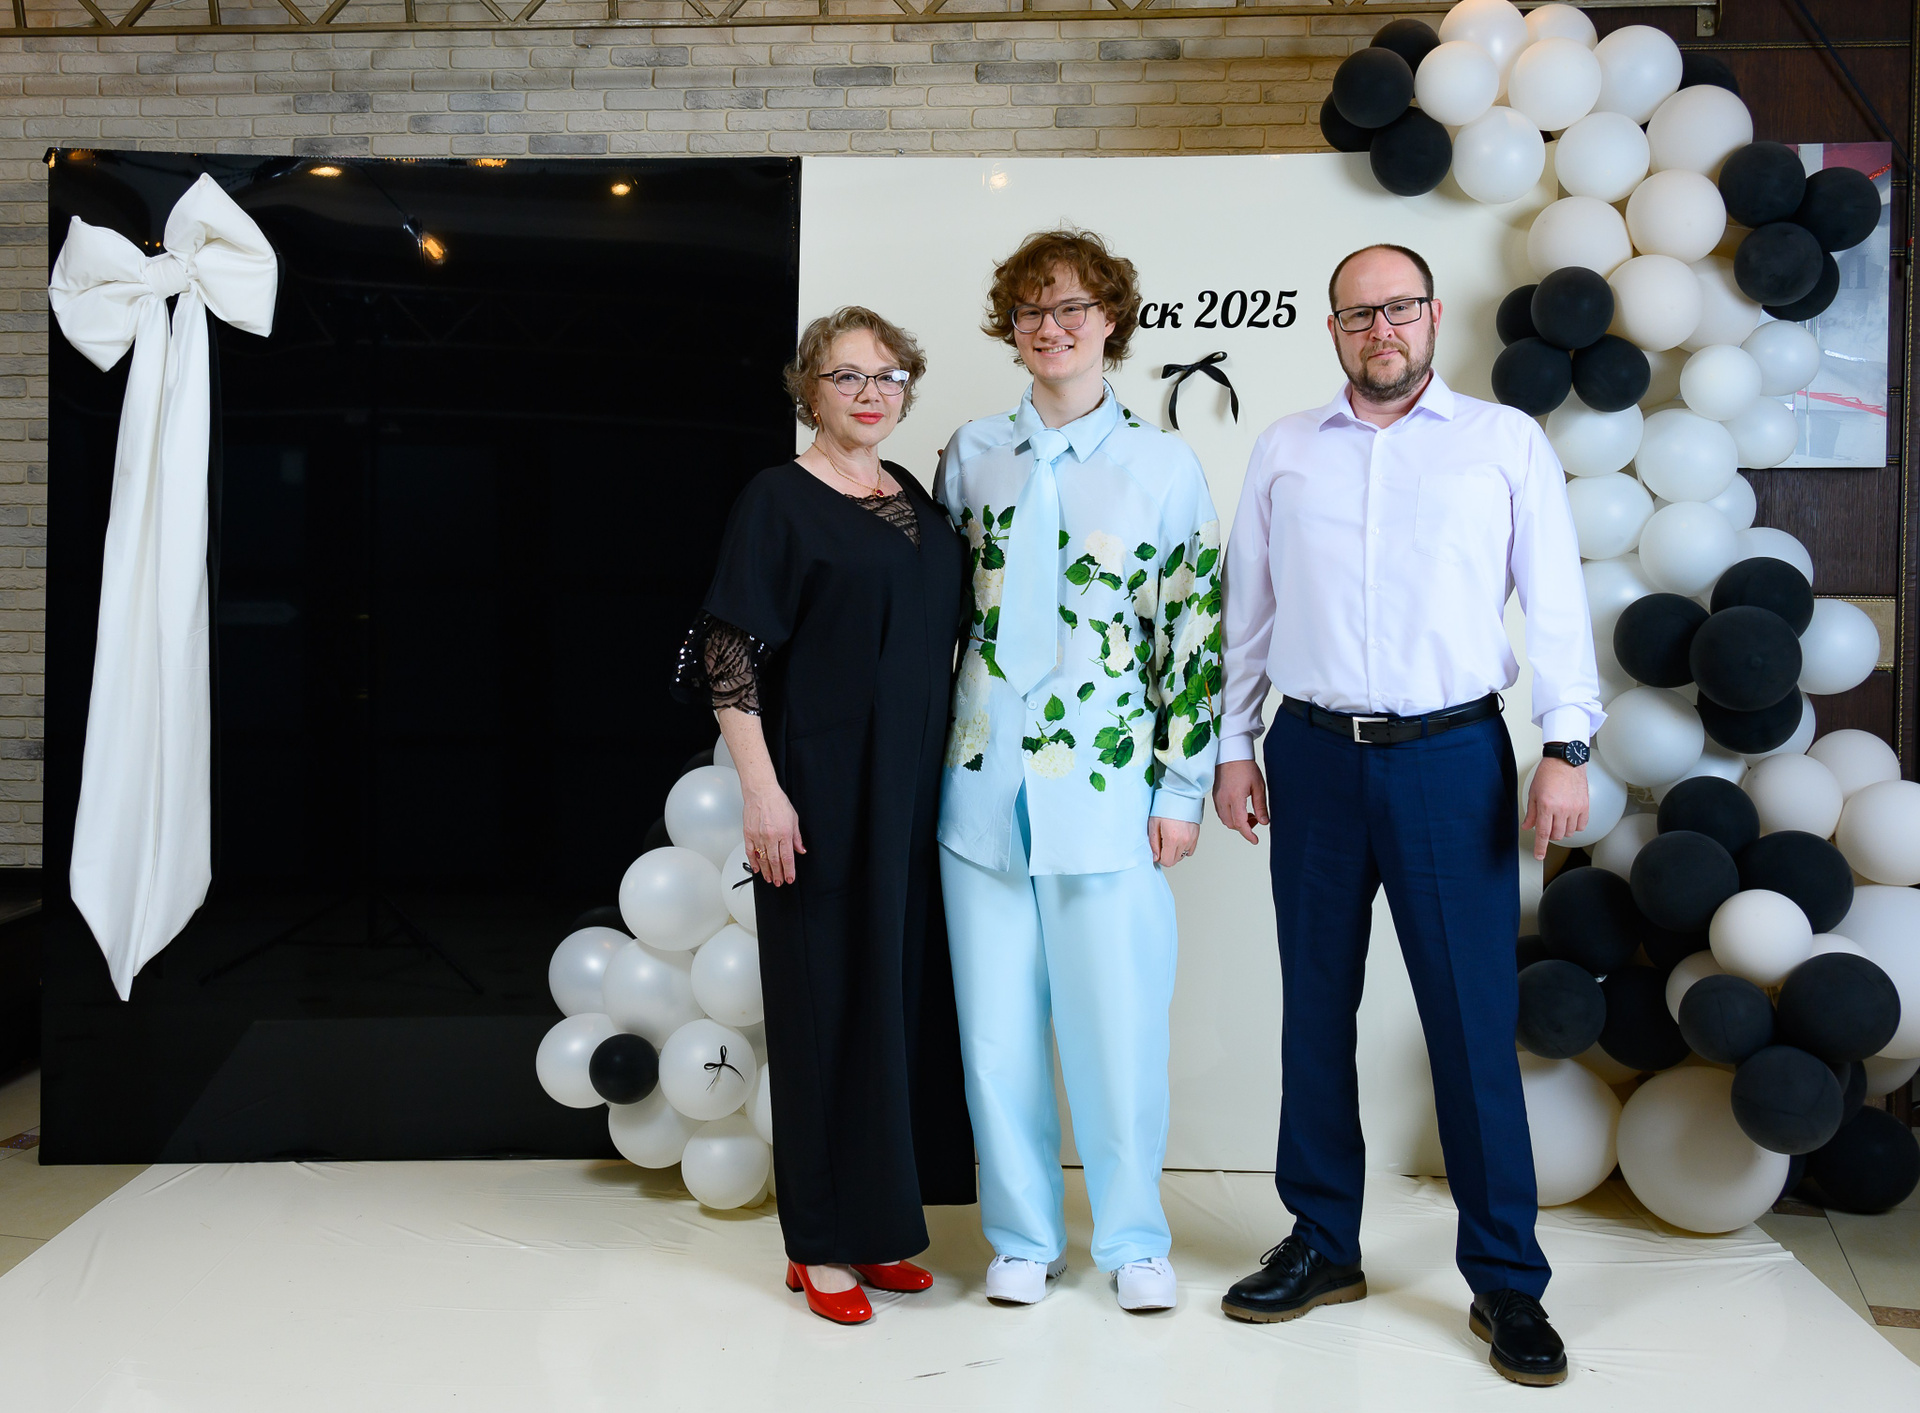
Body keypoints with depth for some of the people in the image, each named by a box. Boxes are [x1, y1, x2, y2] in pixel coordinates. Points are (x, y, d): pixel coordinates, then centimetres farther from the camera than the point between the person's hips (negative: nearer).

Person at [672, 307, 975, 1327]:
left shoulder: (917, 502, 13)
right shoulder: (778, 501, -6)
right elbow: (729, 654, -11)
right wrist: (761, 791, -18)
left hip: (916, 794, 6)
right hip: (823, 793, -6)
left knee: (903, 993, 10)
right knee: (828, 1002, 0)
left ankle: (876, 1225, 23)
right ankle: (820, 1245, 12)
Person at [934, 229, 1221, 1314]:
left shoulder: (1166, 463, 2)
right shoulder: (973, 453, 9)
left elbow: (1197, 627, 1)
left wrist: (1184, 786, -2)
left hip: (1105, 785, -2)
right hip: (984, 779, 3)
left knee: (1119, 1020, 2)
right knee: (998, 1025, 7)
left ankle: (1134, 1240, 21)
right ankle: (1023, 1236, 24)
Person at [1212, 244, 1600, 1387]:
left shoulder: (1507, 442, 5)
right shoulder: (1284, 451, 11)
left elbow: (1557, 602, 1)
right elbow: (1247, 608, 13)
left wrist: (1569, 747, -8)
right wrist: (1236, 746, 8)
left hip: (1453, 755, -2)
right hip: (1315, 756, 3)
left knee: (1474, 1020, -2)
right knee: (1316, 1007, 9)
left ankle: (1507, 1281, 10)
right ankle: (1323, 1245, 23)